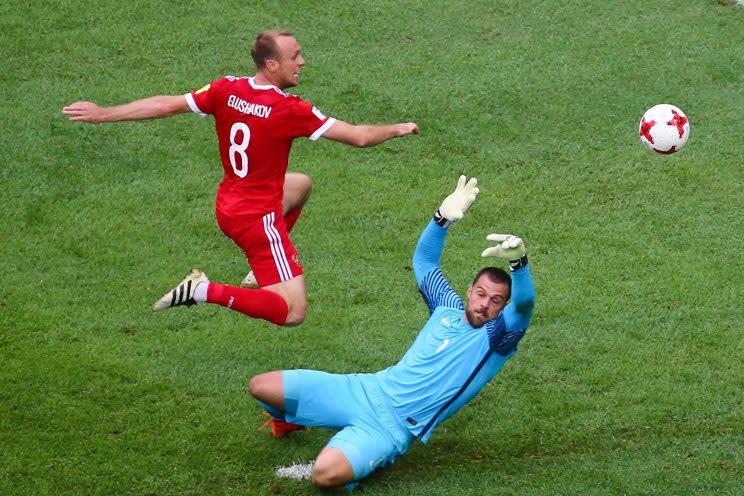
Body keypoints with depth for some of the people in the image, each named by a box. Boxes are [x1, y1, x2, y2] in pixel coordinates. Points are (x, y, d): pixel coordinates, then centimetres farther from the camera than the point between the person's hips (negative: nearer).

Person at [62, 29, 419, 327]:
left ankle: (261, 274, 31)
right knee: (293, 312, -7)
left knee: (300, 184, 35)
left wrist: (102, 113, 5)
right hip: (259, 218, -8)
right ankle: (206, 291, -16)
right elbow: (358, 137, -16)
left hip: (228, 206, 8)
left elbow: (166, 105, -3)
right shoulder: (290, 110, -21)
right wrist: (398, 130, 3)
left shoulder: (226, 91, -7)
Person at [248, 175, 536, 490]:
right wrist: (443, 218, 2)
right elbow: (423, 261, 21)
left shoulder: (495, 340, -5)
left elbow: (523, 306, -25)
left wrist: (519, 261, -47)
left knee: (326, 476, -35)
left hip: (392, 428, -6)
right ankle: (288, 420, 36)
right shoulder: (448, 309, 12)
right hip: (368, 391, 6)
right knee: (261, 386, 0)